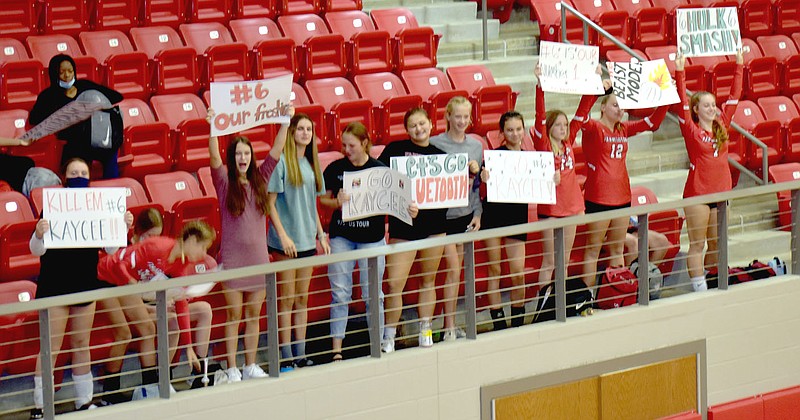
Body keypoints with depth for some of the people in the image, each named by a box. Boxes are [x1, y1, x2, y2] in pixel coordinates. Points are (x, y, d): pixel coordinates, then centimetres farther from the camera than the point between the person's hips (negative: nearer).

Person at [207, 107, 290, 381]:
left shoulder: (260, 179, 8)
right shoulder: (224, 182, -2)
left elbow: (277, 151, 3)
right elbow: (214, 157, -18)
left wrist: (285, 122, -7)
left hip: (258, 257, 4)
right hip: (232, 258, -4)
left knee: (254, 314, 9)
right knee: (234, 315, 0)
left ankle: (251, 366, 18)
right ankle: (232, 370, 5)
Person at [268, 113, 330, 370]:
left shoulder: (311, 163, 11)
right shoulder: (282, 162, -10)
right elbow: (270, 203, -11)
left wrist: (321, 234, 14)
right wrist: (283, 235, -16)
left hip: (307, 240, 7)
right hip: (286, 242, -7)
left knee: (303, 300, 10)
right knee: (287, 300, -2)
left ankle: (300, 356, 16)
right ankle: (287, 358, 3)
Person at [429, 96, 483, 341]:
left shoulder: (476, 146, 7)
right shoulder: (435, 144, -8)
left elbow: (478, 183, 12)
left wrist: (477, 213, 5)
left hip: (466, 213, 5)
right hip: (443, 213, -5)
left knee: (457, 271, 10)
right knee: (453, 270, -9)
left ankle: (451, 324, 18)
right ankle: (449, 327, -3)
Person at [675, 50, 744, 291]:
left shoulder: (722, 127, 9)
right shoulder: (692, 130, -5)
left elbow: (734, 97, 10)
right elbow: (683, 103, -16)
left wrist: (739, 67, 8)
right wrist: (679, 74, -24)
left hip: (721, 192, 6)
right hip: (697, 194, -6)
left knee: (717, 245, 11)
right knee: (697, 245, -1)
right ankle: (699, 290, 0)